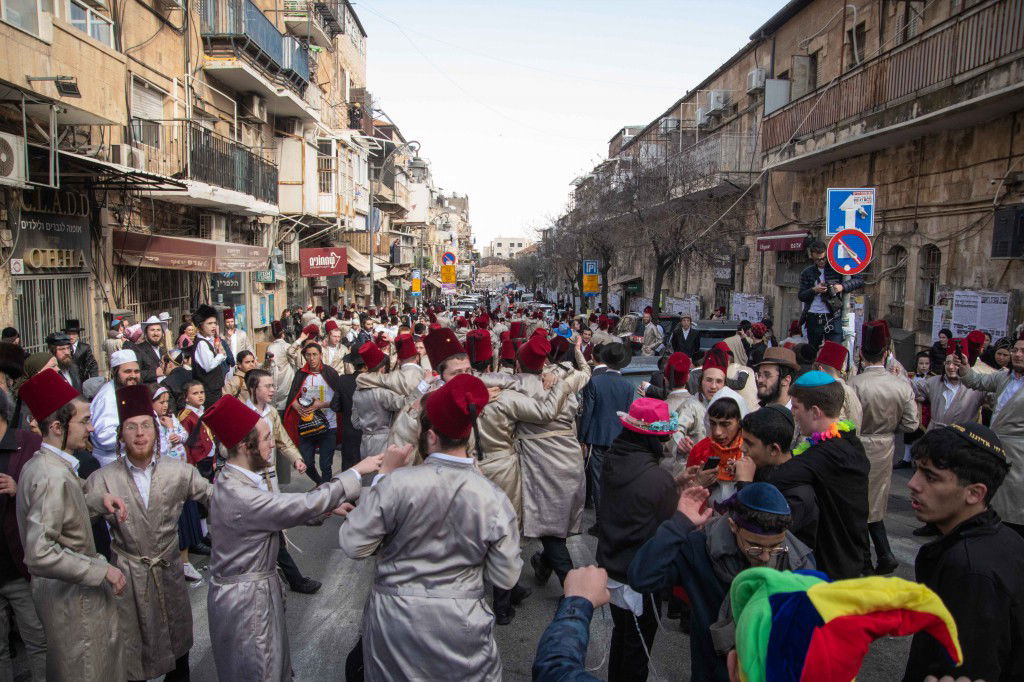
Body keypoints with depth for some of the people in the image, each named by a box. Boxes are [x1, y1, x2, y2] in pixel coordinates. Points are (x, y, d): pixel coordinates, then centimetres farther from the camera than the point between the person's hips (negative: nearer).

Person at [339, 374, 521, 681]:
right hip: (460, 632, 1)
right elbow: (505, 579, -8)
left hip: (393, 624, -1)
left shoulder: (395, 484, -21)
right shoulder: (494, 498, -15)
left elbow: (353, 546, -8)